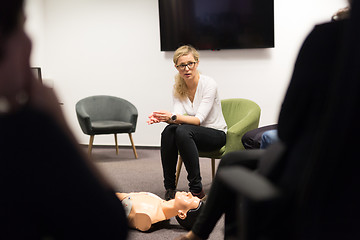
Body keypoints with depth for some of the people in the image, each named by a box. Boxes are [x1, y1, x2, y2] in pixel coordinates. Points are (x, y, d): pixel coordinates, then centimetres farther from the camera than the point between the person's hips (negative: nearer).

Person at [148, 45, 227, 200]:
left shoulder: (209, 84, -17)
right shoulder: (178, 88, 0)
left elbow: (199, 119, -24)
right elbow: (178, 118, -10)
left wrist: (173, 117, -39)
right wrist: (162, 118, -33)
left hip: (216, 134, -4)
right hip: (191, 134, 5)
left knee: (183, 131, -35)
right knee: (169, 131, -29)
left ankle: (197, 189, -29)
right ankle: (169, 188, -23)